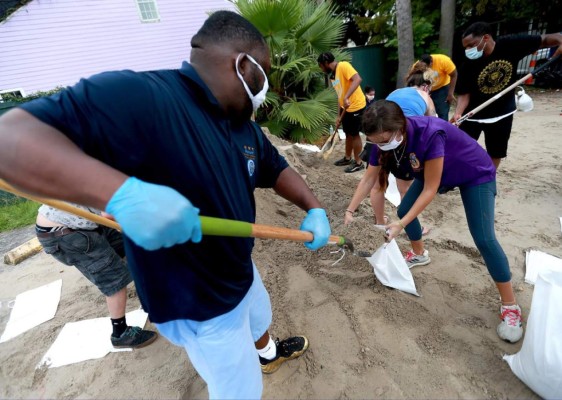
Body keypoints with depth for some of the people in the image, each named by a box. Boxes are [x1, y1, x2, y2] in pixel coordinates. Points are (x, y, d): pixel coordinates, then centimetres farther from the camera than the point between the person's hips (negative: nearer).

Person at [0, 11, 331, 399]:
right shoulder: (134, 97, -29)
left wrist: (314, 209, -5)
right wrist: (122, 192, -49)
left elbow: (277, 170, 10)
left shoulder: (244, 124, -1)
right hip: (200, 307, -8)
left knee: (260, 318, 39)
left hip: (241, 271, 9)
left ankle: (268, 354, 74)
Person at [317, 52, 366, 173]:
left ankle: (359, 163, 13)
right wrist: (339, 116, 14)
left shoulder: (343, 66, -15)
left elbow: (357, 79, -29)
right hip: (346, 108, 8)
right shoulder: (332, 76, 11)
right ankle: (347, 158, 35)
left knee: (354, 134, 0)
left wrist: (346, 97, -37)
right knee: (348, 133, 18)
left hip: (356, 107, -8)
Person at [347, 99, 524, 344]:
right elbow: (369, 178, -14)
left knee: (484, 238, -13)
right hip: (435, 171, 7)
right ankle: (419, 255, 33)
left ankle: (510, 306, 6)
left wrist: (401, 224, -35)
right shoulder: (384, 138, -21)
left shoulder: (429, 134, -41)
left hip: (476, 174, -6)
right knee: (404, 209, 4)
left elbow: (430, 189, -34)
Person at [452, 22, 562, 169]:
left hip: (502, 113, 2)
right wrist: (458, 113, -33)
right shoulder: (467, 66, -17)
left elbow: (544, 40, -4)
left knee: (495, 155, 14)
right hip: (473, 116, -1)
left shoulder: (510, 45, -14)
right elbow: (464, 94, -15)